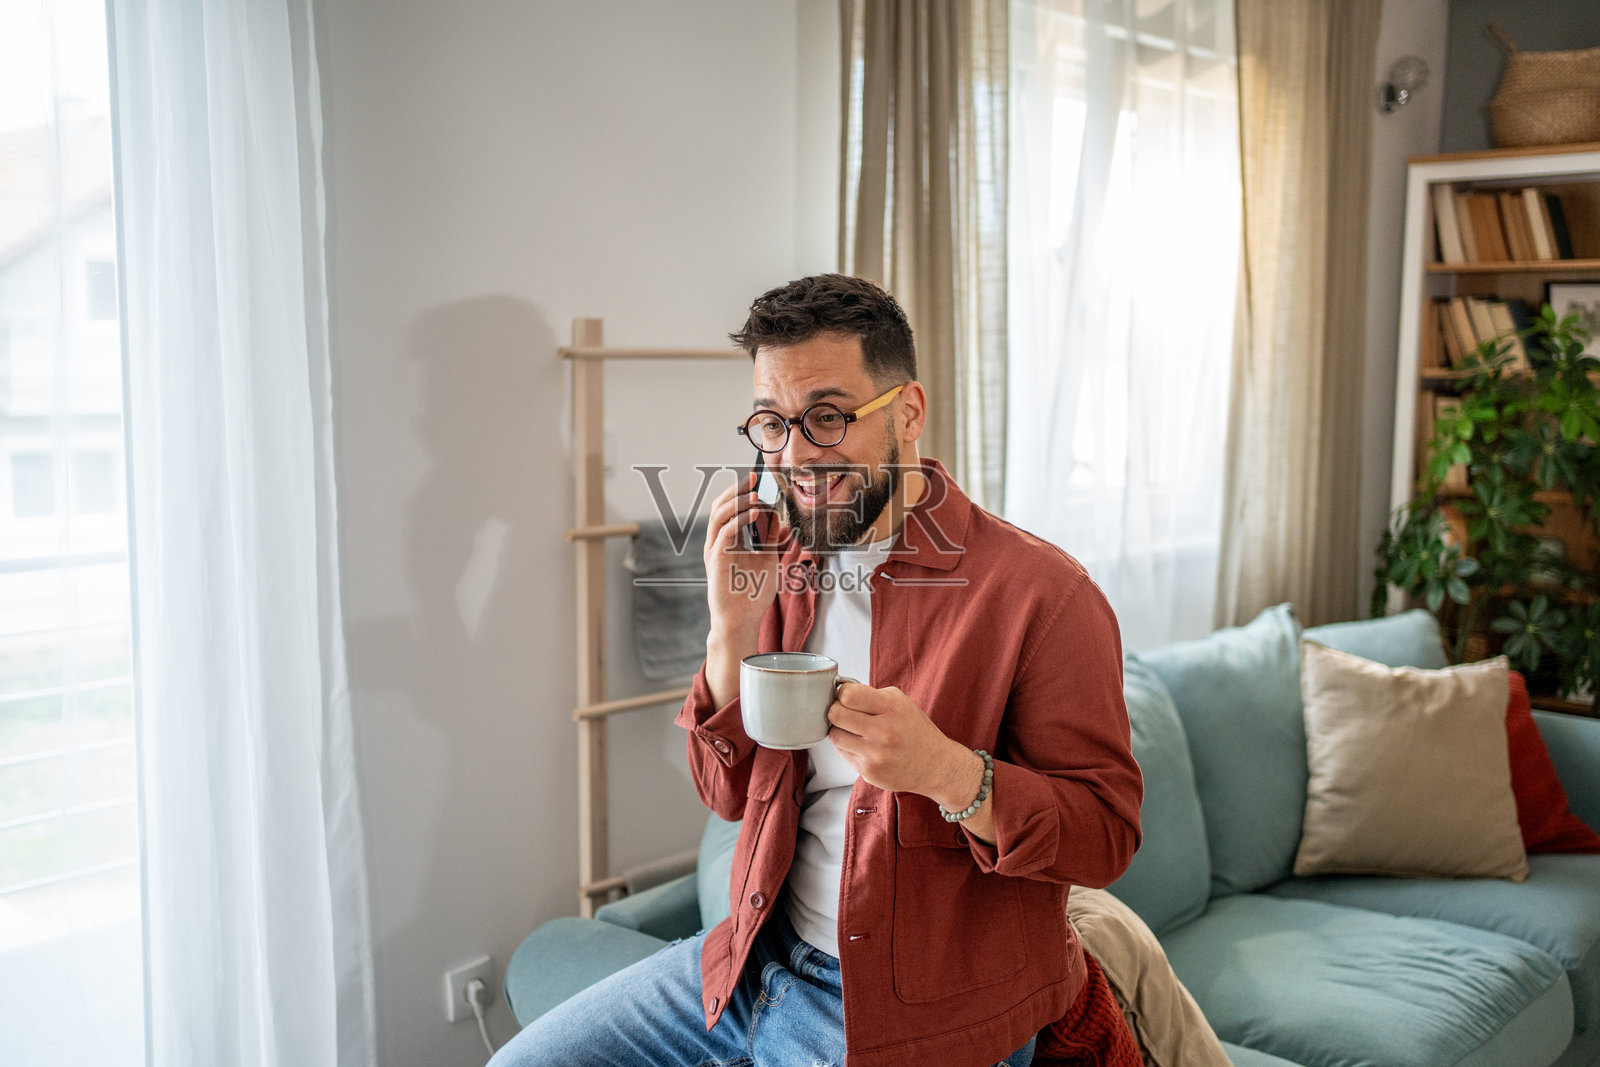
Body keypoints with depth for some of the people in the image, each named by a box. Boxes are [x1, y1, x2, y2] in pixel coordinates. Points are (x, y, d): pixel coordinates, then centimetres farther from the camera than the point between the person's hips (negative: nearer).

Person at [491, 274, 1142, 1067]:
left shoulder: (1038, 590, -16)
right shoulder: (782, 567, 4)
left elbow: (1106, 835, -15)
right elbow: (730, 794, 5)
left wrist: (945, 770, -32)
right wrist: (733, 629, -10)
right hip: (760, 961, 6)